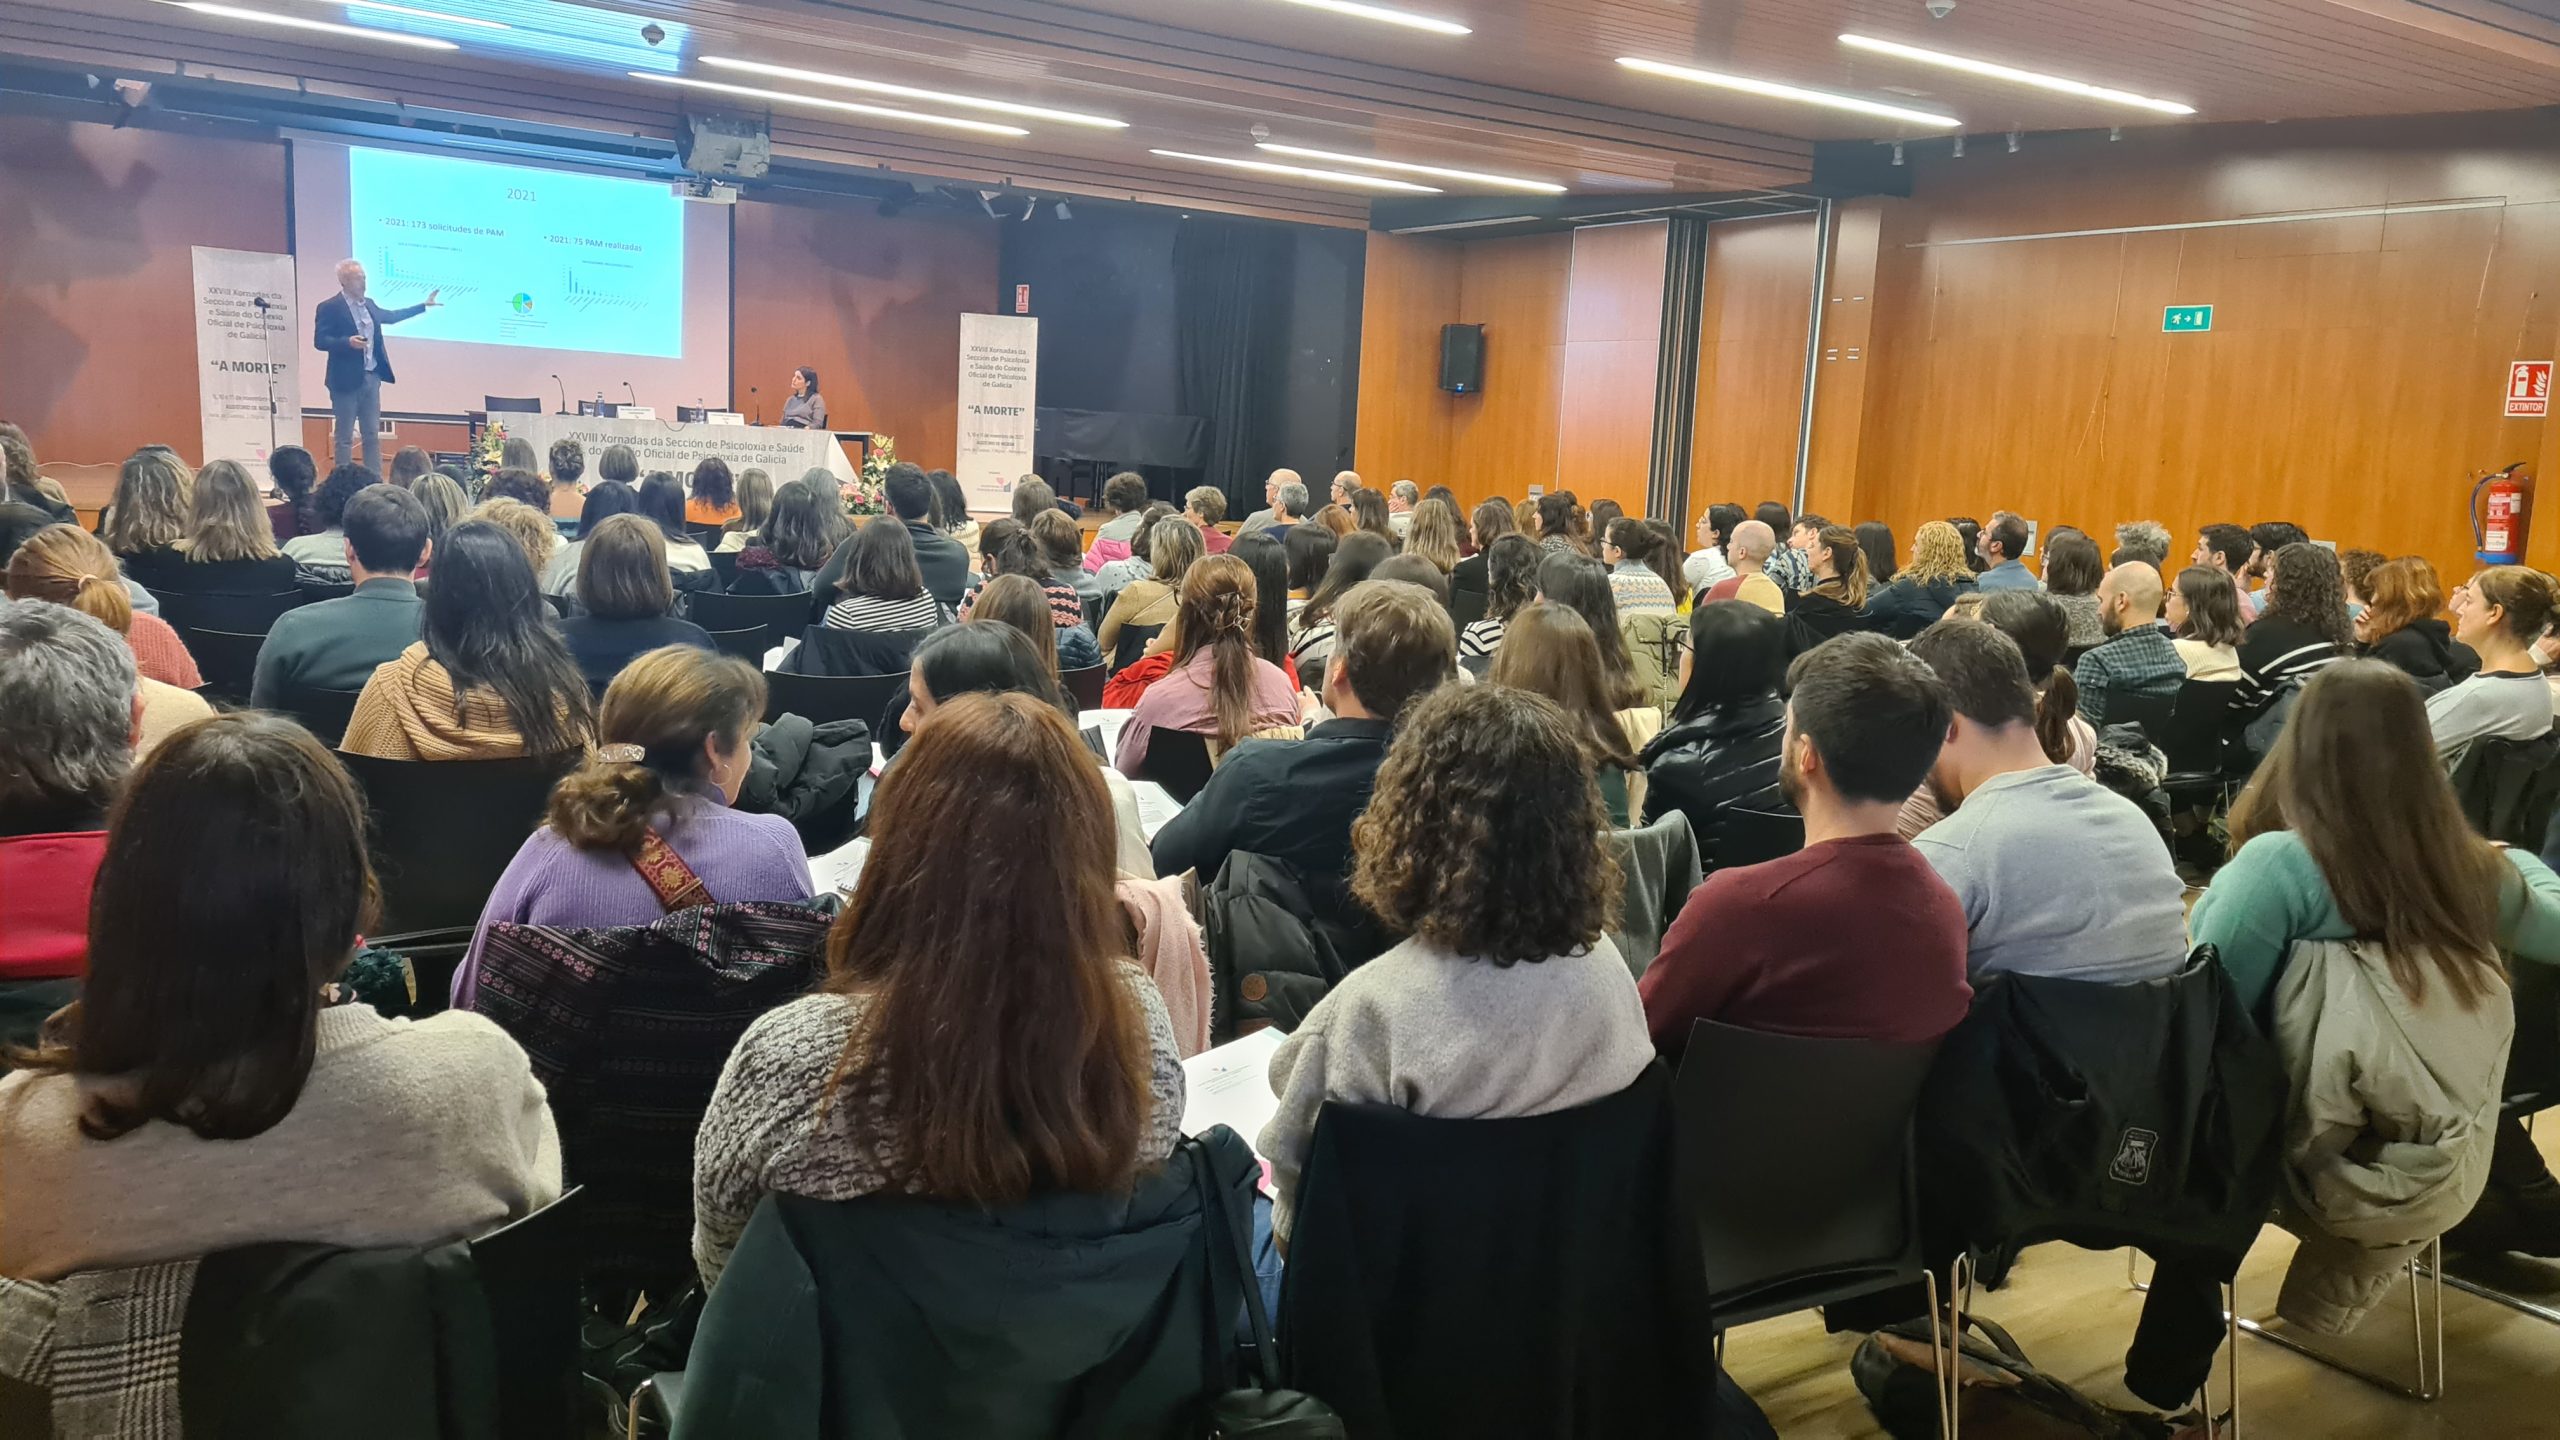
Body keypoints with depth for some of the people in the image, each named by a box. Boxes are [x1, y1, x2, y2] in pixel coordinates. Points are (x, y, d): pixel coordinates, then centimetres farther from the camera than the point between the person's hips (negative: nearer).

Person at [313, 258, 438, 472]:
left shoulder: (369, 304, 13)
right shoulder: (329, 307, -8)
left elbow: (391, 316, 31)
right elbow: (319, 341, -13)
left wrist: (424, 305, 34)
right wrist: (347, 342, -28)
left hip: (372, 378, 7)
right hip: (346, 380, -7)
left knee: (372, 435, 8)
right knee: (344, 437, -2)